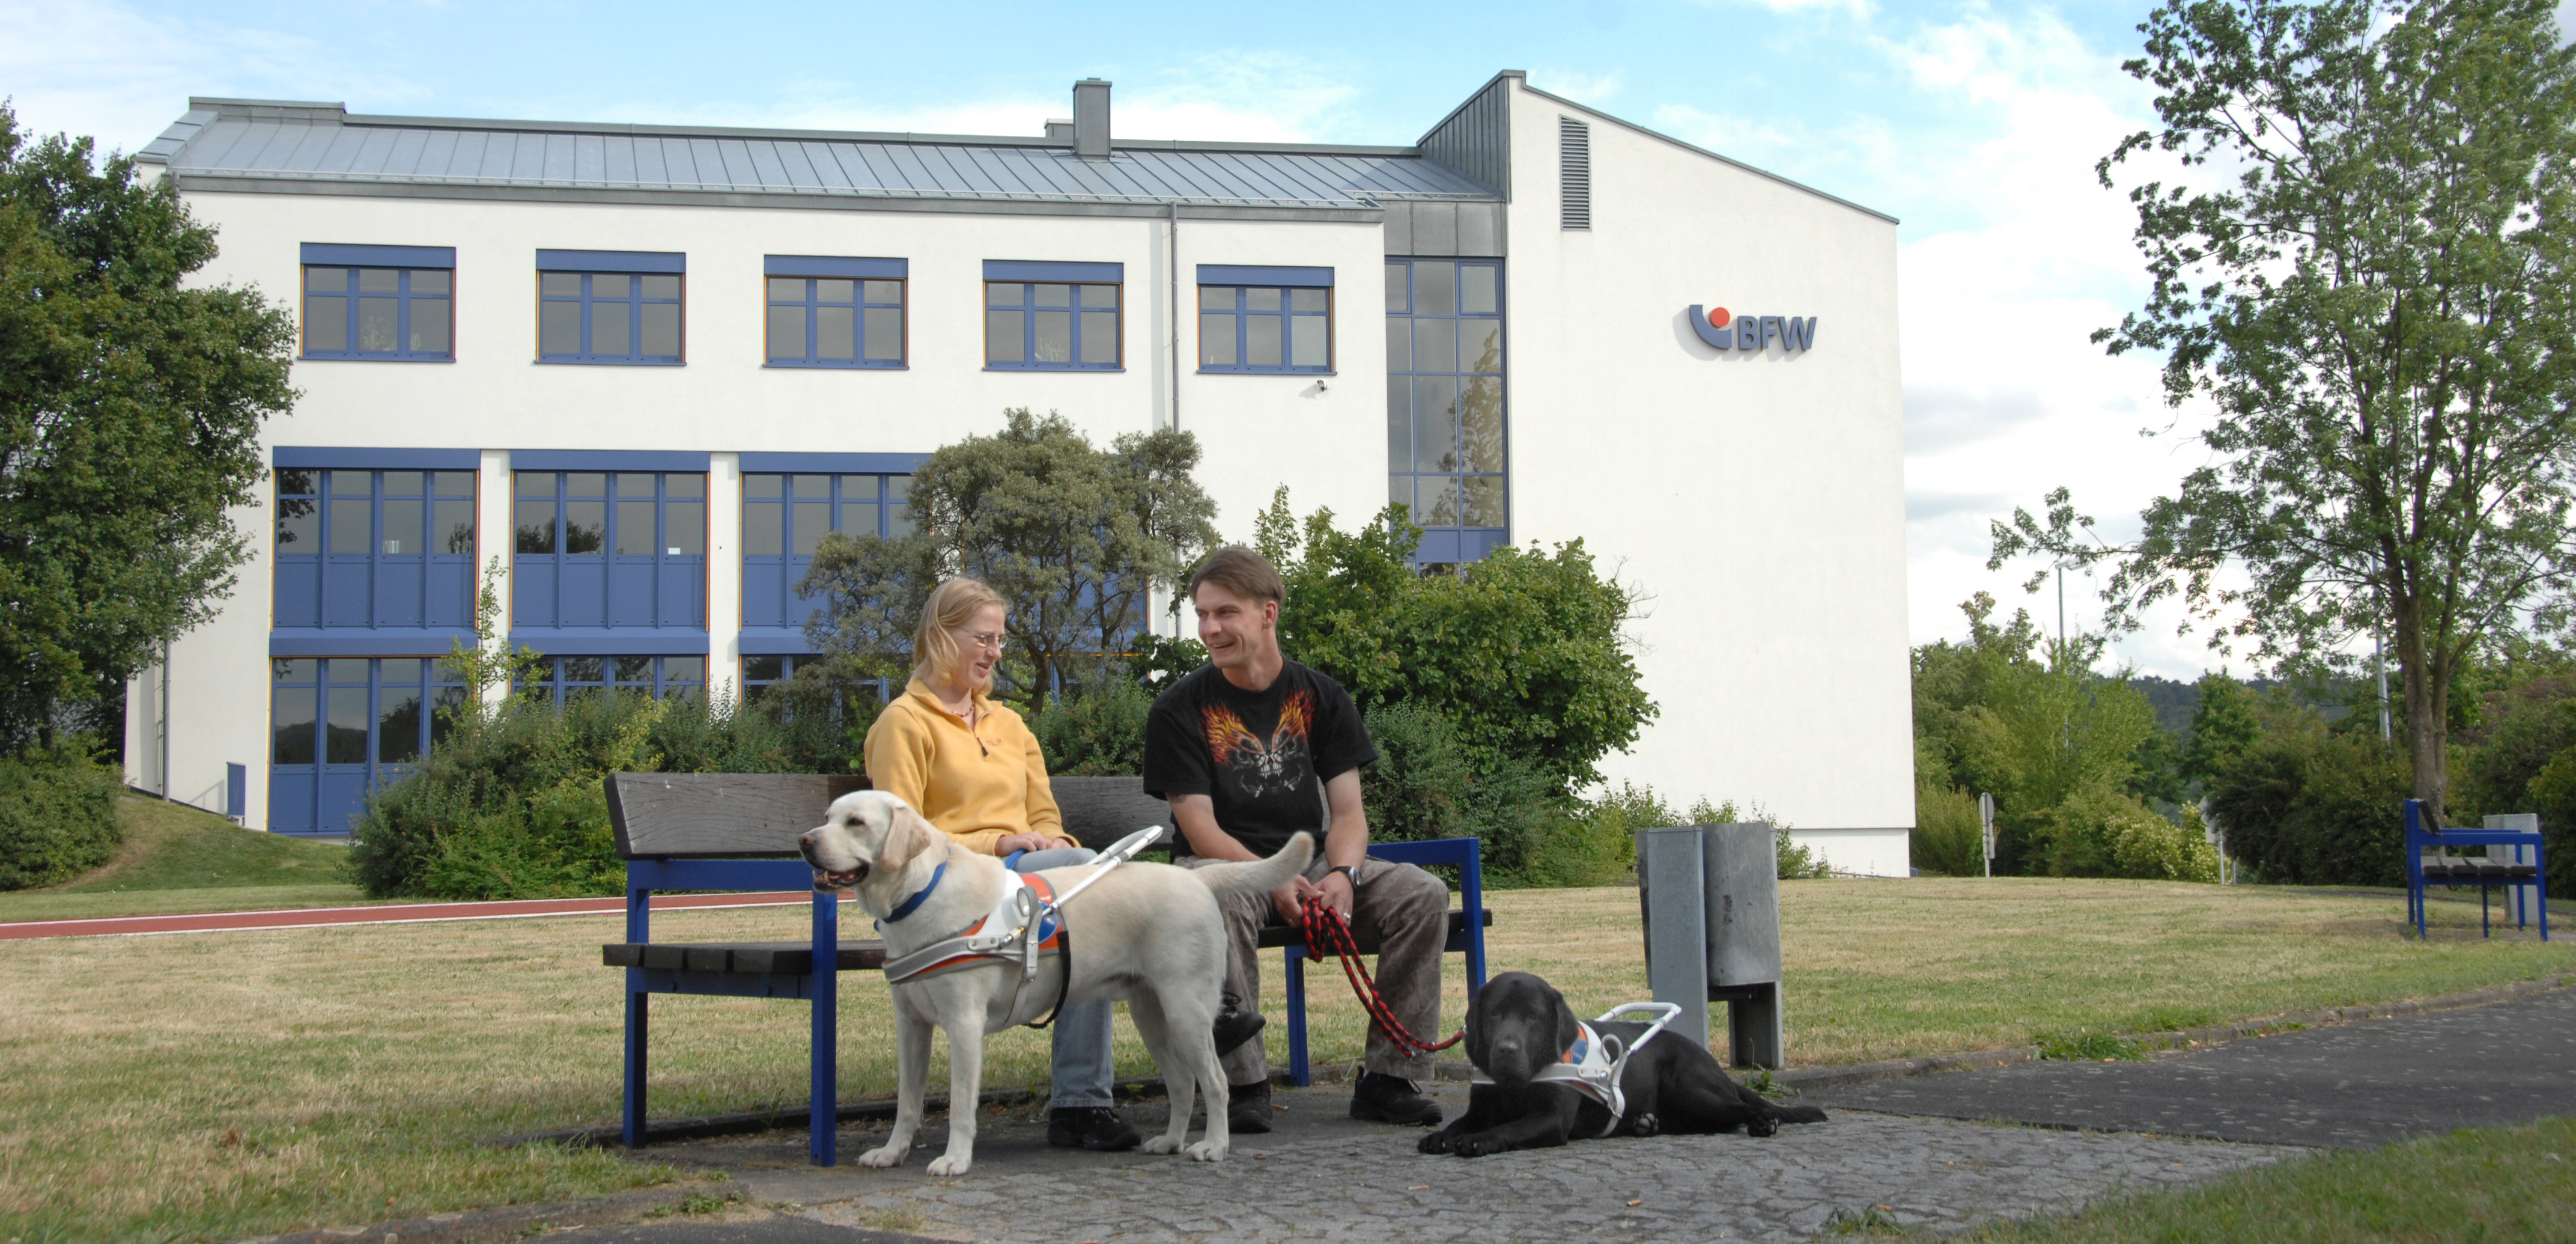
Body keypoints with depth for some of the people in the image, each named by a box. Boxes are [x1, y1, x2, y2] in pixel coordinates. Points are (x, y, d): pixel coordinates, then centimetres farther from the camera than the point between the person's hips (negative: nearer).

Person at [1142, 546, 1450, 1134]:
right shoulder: (1179, 708, -3)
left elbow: (1348, 811, 1)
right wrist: (1272, 880, -27)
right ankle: (1243, 1083, -29)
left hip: (1311, 861, 3)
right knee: (1222, 901, -39)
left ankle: (1388, 1077, -13)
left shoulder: (1321, 697, 7)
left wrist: (1341, 874, -22)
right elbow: (1199, 827, -10)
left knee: (1423, 893, -20)